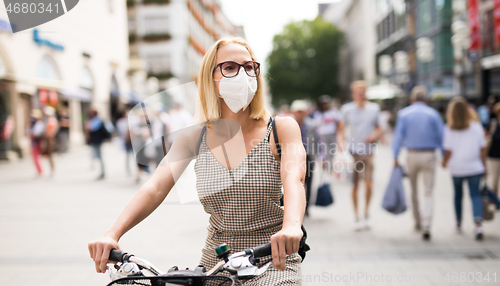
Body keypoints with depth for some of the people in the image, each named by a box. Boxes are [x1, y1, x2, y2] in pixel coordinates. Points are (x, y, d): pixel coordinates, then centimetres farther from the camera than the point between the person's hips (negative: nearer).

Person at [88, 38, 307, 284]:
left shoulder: (282, 129, -6)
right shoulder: (194, 138, 0)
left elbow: (294, 180, -23)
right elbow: (154, 188, -10)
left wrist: (291, 226, -45)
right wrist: (112, 234, -27)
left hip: (274, 262, -2)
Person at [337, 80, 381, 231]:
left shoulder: (374, 109, 5)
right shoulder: (347, 109, 1)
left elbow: (379, 129, 15)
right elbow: (340, 130, 7)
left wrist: (374, 136, -7)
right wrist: (341, 143, -12)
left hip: (368, 152, 0)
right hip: (352, 152, 0)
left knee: (368, 185, -10)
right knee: (354, 186, 2)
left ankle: (366, 215, 9)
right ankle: (356, 218, 15)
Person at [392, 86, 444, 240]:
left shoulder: (403, 113, 0)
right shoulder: (433, 114, 0)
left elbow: (398, 135, -5)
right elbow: (441, 136, -1)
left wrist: (395, 157, -3)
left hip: (412, 155, 1)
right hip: (429, 155, -1)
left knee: (414, 190, 18)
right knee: (428, 193, 0)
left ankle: (417, 221, 31)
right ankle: (426, 225, -14)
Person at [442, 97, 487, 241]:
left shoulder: (449, 130, -9)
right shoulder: (476, 126, -3)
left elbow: (448, 151, -9)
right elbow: (482, 149, 0)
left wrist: (444, 162, 10)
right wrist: (483, 166, 10)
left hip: (457, 169, 0)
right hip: (475, 168, 0)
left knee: (458, 194, 16)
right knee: (475, 195, 1)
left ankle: (459, 223, 28)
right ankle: (478, 223, -20)